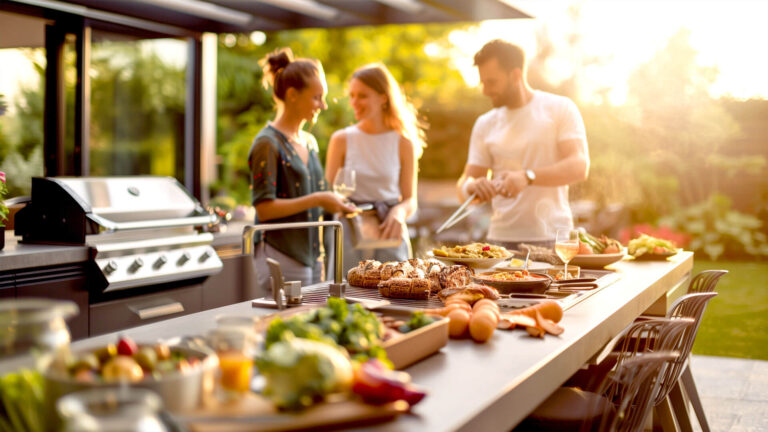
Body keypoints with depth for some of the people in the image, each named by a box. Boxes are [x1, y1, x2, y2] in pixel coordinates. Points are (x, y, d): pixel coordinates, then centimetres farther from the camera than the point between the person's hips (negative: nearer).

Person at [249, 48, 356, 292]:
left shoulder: (309, 142, 15)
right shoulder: (267, 144, -11)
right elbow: (264, 208, -18)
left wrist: (332, 202, 7)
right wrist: (317, 200, -18)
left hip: (310, 255, 8)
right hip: (281, 256, -8)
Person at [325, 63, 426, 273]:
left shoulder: (403, 143, 2)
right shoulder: (341, 140, 3)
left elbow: (410, 200, 6)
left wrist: (399, 212, -16)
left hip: (390, 236, 0)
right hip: (351, 234, 0)